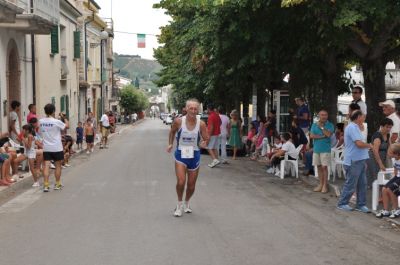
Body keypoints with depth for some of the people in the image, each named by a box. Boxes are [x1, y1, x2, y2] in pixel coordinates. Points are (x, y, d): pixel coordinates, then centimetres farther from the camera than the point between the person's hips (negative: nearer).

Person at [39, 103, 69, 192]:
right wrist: (65, 118, 17)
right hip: (56, 148, -3)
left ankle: (46, 185, -7)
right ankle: (57, 184, 21)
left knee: (46, 166, 1)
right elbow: (67, 125, 0)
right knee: (58, 166, 11)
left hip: (46, 148, 3)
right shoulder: (56, 122, -14)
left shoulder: (41, 121, 0)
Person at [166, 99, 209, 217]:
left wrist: (204, 143, -26)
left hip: (194, 156, 2)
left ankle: (186, 203, 40)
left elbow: (206, 139, -4)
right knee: (181, 182, -17)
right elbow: (172, 132, 11)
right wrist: (170, 144, 3)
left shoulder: (201, 124, -10)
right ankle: (179, 204, 9)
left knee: (191, 185, 11)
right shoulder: (178, 121, -10)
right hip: (180, 155, -2)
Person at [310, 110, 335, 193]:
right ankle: (320, 184, 17)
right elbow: (311, 136, -2)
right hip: (316, 149, 4)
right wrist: (322, 136, -10)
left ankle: (325, 185, 2)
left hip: (325, 149, -4)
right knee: (319, 167, 9)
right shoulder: (314, 125, 8)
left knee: (324, 167, -5)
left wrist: (321, 127, -10)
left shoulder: (330, 125, -1)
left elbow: (329, 134, -17)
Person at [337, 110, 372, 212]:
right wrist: (369, 145, -5)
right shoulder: (352, 128, -17)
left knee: (362, 184, 11)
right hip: (354, 162, -10)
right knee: (350, 184, -1)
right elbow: (359, 144, -24)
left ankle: (361, 204, 19)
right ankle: (342, 203, 11)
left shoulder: (355, 127, 16)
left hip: (359, 161, 10)